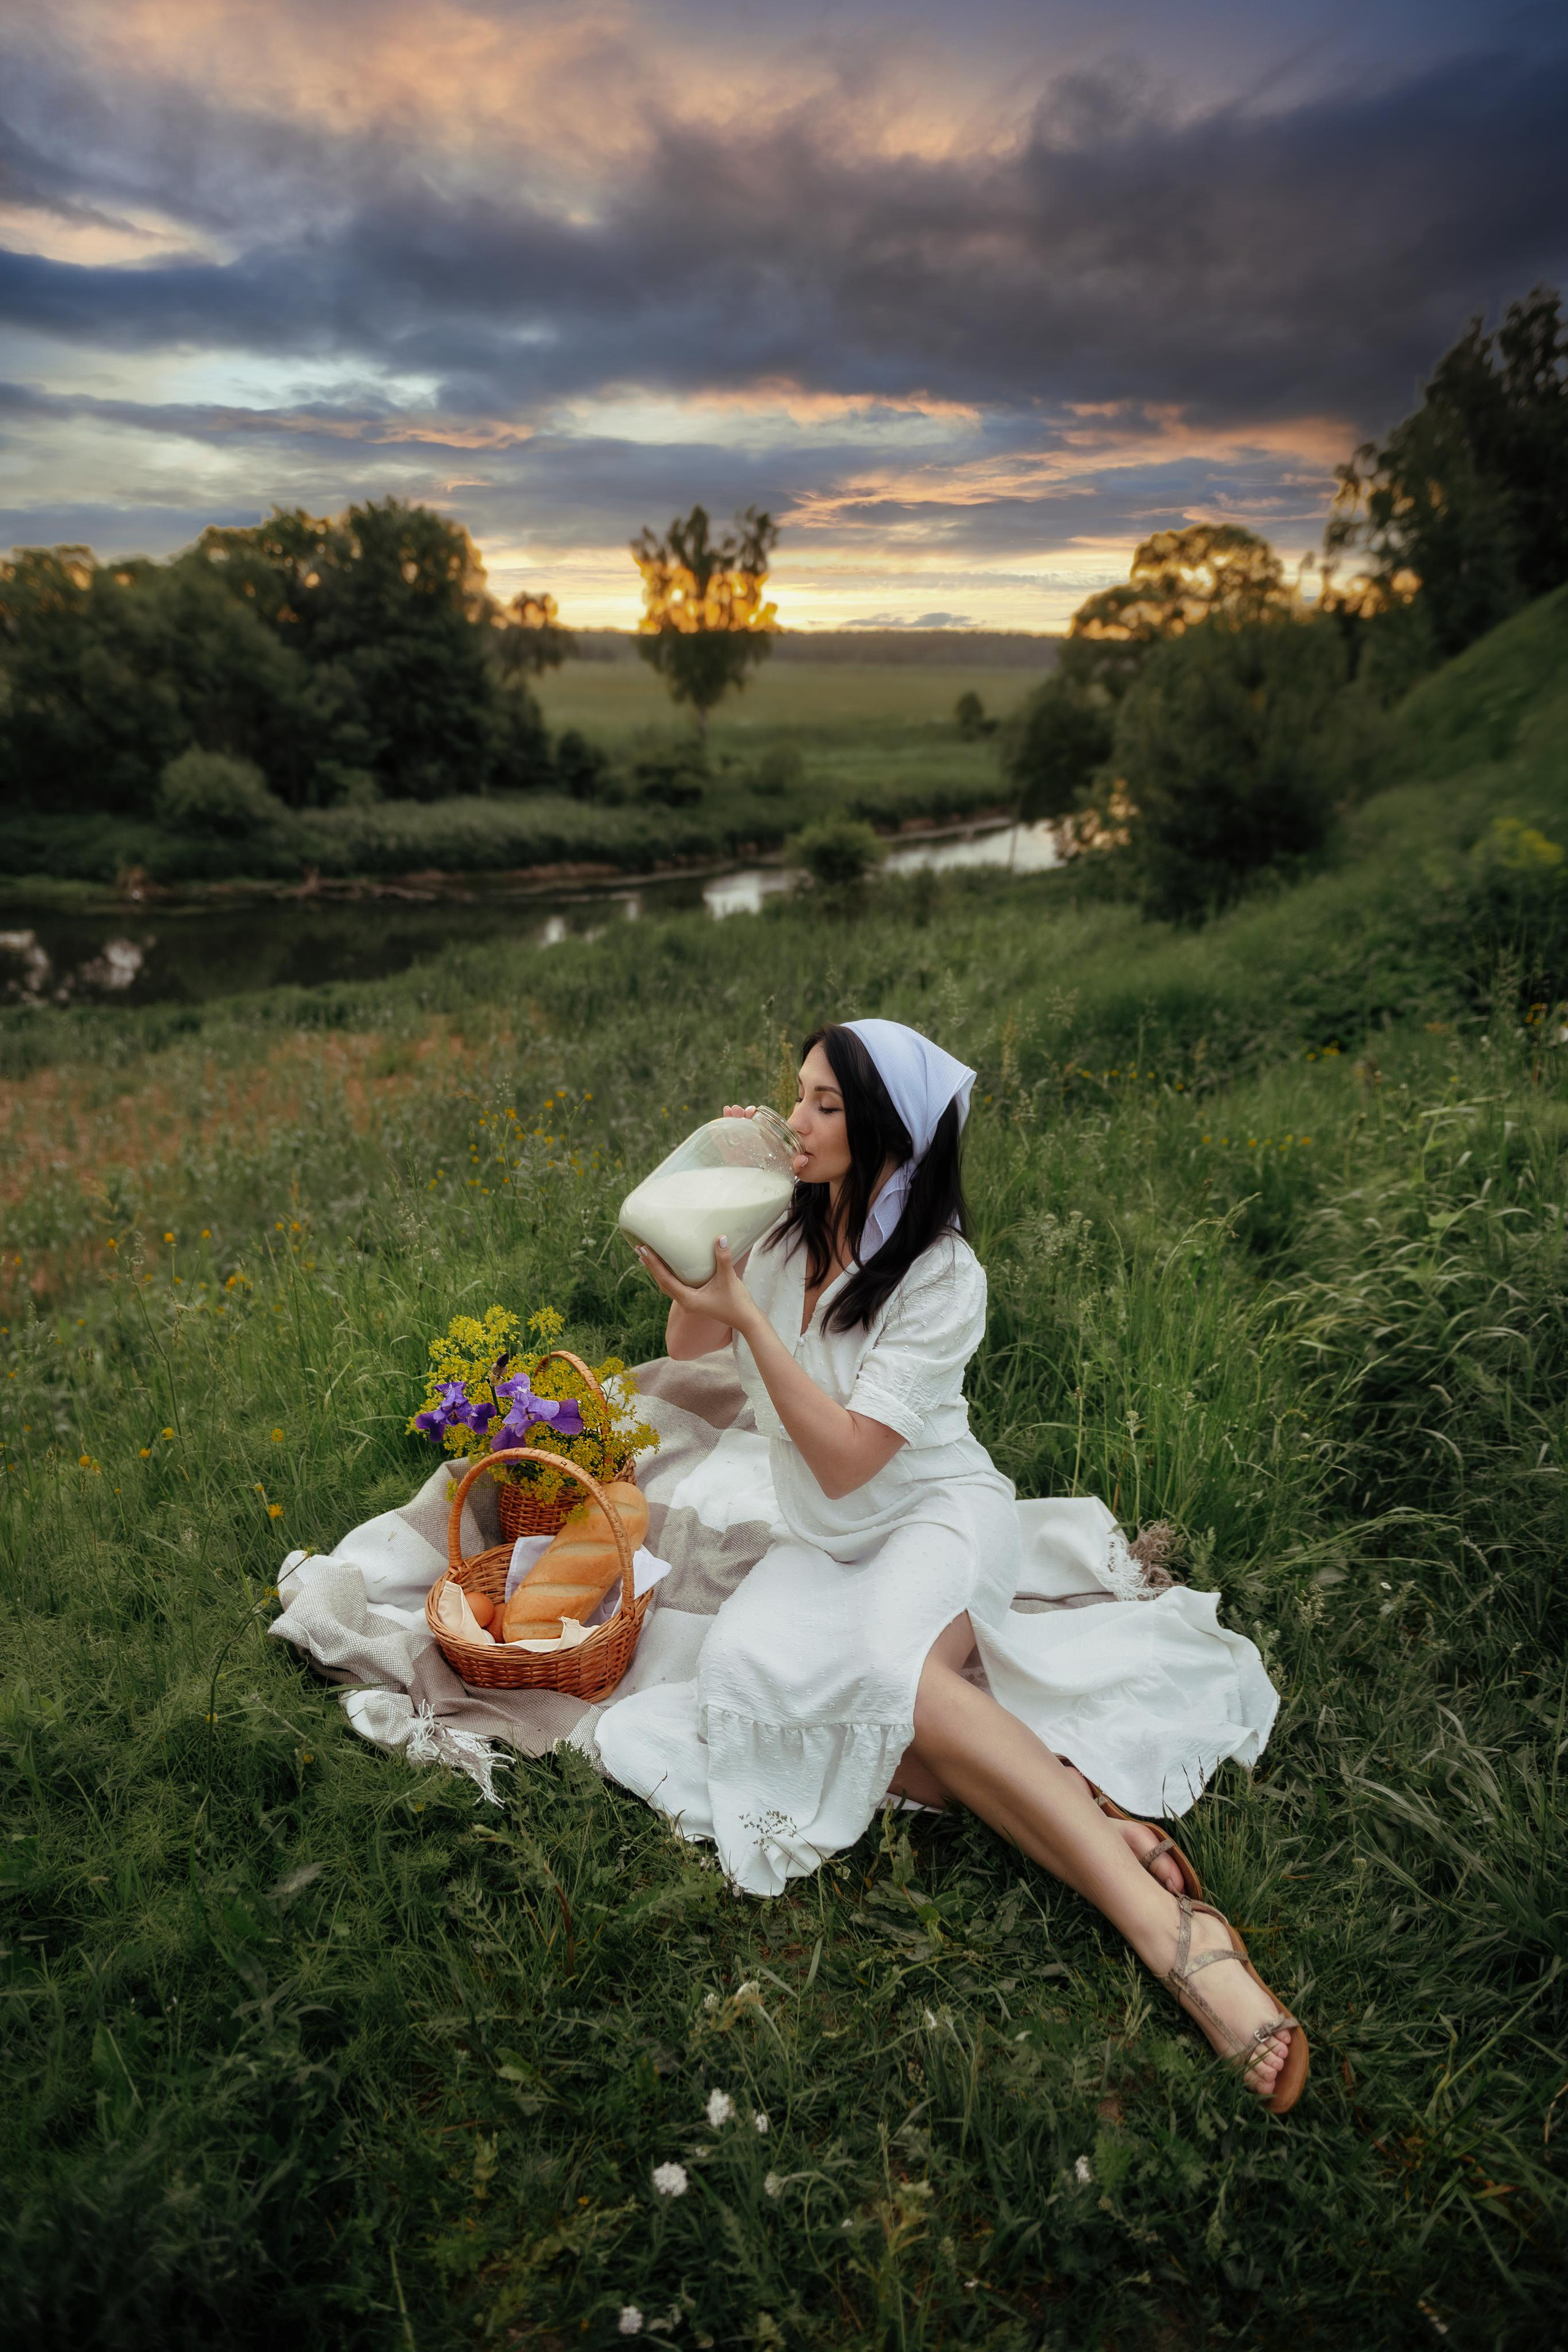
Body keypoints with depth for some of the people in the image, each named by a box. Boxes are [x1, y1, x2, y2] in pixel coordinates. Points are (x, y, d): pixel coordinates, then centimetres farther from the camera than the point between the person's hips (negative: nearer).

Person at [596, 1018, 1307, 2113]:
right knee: (745, 1665, -26)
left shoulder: (943, 1277, -17)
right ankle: (1077, 1803, -29)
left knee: (885, 1658, -38)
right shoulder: (786, 1231, 0)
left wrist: (744, 1312, -27)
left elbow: (844, 1460, -22)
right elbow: (688, 1345, 3)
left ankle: (1159, 1914, -36)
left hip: (938, 1513, -5)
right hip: (821, 1543, 6)